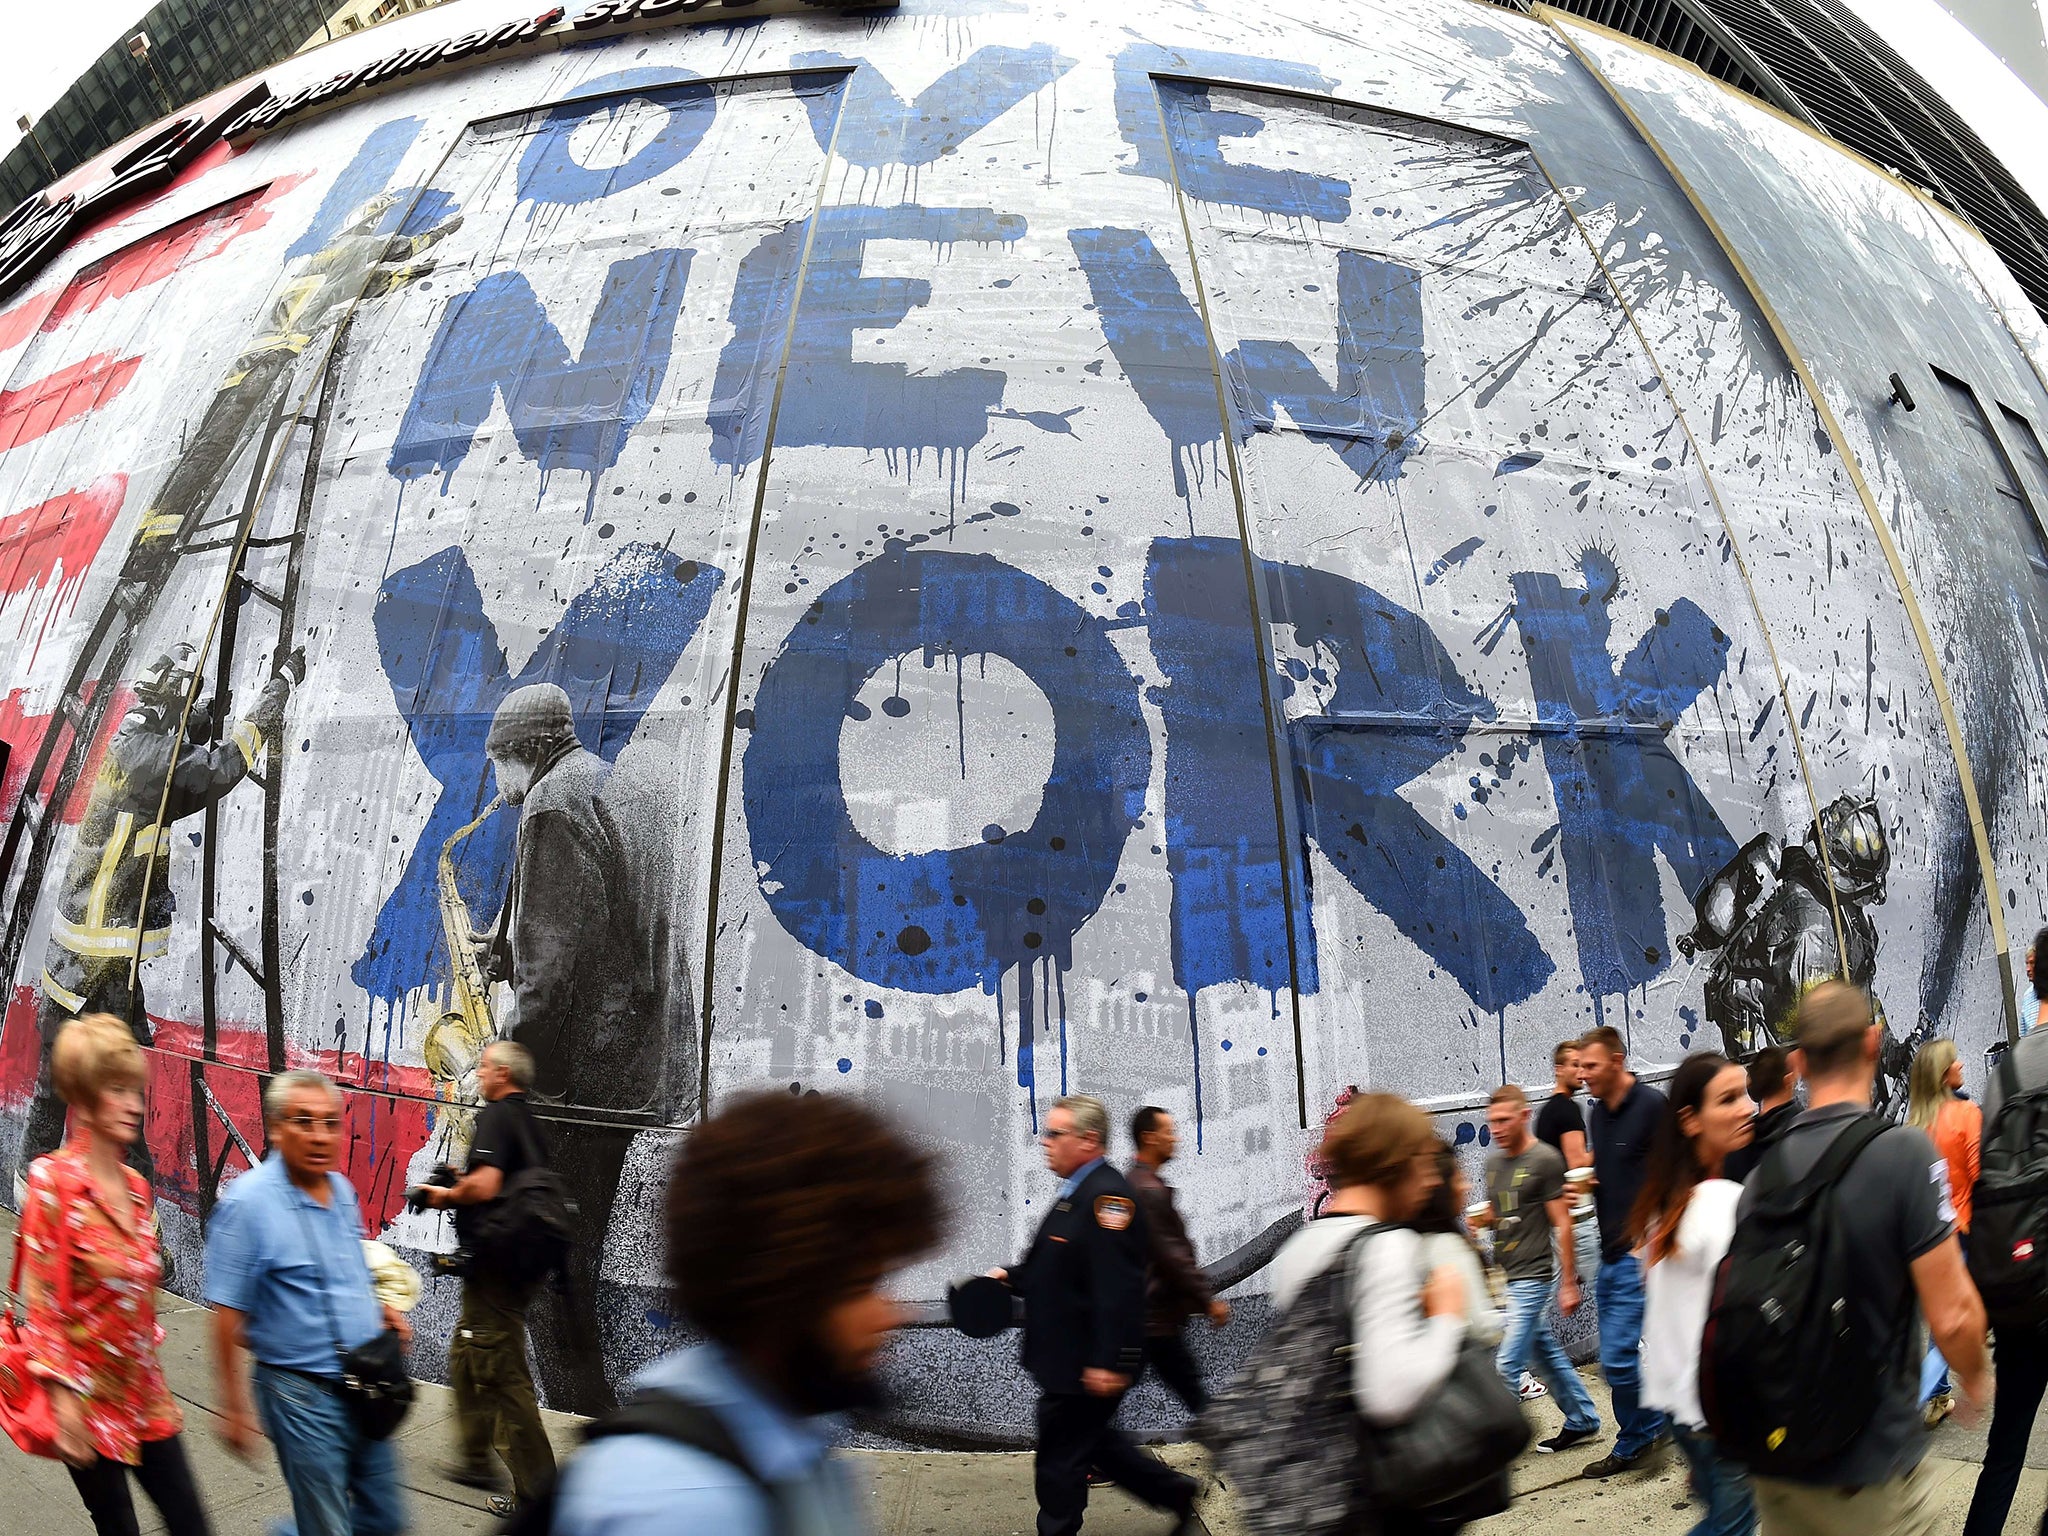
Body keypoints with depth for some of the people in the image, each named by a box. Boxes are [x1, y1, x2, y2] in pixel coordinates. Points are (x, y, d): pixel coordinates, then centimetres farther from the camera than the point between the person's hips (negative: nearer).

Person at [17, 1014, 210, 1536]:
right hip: (88, 1398, -6)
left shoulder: (135, 1187, 5)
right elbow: (41, 1301, -15)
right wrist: (63, 1401, -18)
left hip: (145, 1395, 6)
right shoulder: (53, 1180, -14)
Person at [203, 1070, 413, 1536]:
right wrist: (234, 1407, -13)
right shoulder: (249, 1202, -16)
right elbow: (227, 1316, -14)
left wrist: (379, 1309, 5)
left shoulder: (343, 1190, 5)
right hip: (304, 1395, -7)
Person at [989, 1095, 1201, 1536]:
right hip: (1068, 1356, 10)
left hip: (1085, 1364, -10)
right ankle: (1176, 1493, 31)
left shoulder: (1108, 1196, -22)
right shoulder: (1077, 1193, 12)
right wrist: (1012, 1276, 7)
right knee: (1093, 1441, 21)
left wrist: (1109, 1362, -29)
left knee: (1061, 1458, 2)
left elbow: (1118, 1287, -28)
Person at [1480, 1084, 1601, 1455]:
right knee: (1544, 1354, 17)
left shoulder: (1545, 1159, -11)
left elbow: (1562, 1225, -11)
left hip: (1532, 1275, -8)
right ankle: (1583, 1420, 31)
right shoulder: (1494, 1161, 10)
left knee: (1506, 1365, -8)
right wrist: (1482, 1218, -1)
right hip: (1504, 1274, 8)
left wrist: (1568, 1284, -12)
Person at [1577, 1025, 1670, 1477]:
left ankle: (1637, 1439, 11)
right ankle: (1634, 1445, 25)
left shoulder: (1652, 1106, -13)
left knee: (1618, 1356, -9)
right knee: (1615, 1356, 13)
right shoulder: (1597, 1113, 12)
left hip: (1640, 1253, -8)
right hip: (1610, 1253, 8)